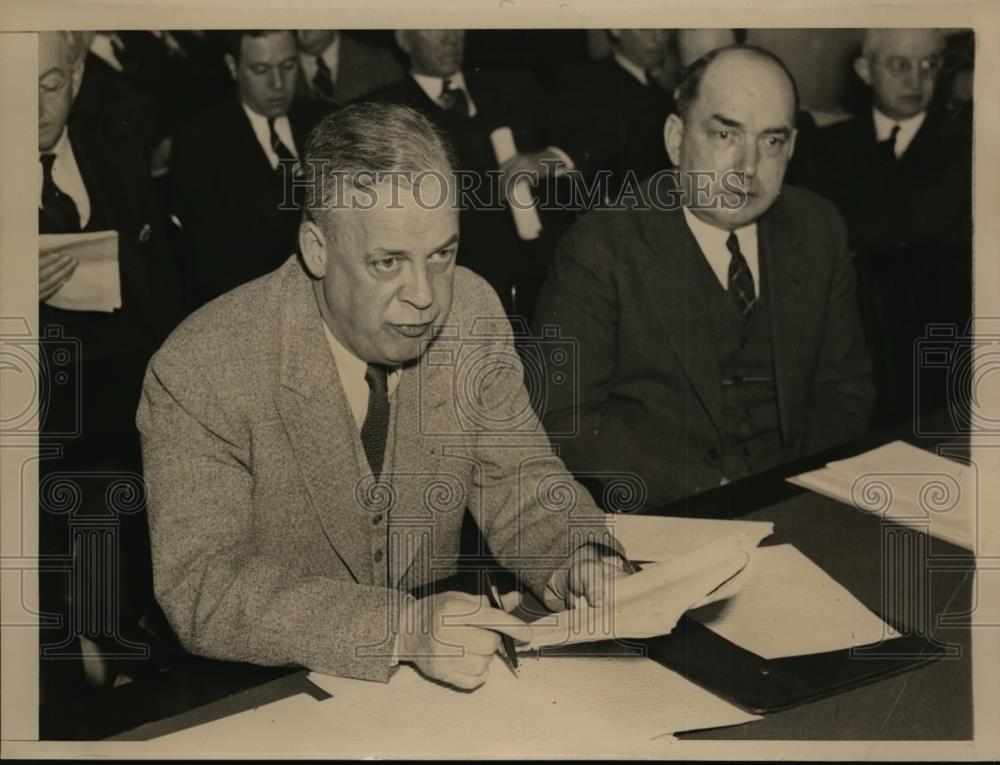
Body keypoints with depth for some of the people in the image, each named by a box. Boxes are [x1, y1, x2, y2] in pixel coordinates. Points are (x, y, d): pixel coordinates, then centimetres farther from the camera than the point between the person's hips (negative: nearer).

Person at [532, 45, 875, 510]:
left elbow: (844, 387, 11)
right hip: (659, 518, -3)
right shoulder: (599, 250, -8)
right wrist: (710, 490, -19)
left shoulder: (818, 230, 7)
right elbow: (564, 418, -12)